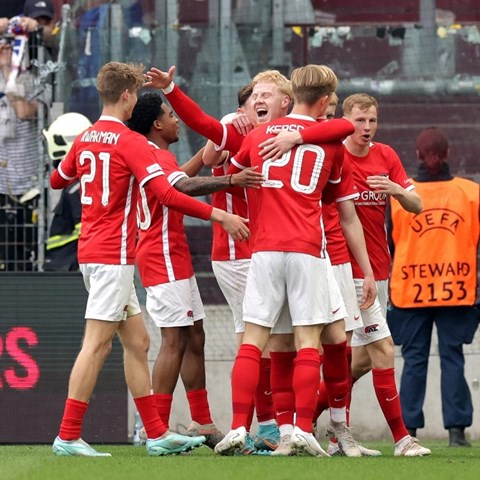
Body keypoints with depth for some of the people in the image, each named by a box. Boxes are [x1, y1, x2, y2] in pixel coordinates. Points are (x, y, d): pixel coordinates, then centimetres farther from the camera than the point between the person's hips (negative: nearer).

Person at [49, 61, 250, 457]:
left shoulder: (85, 139, 10)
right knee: (97, 344, -8)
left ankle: (157, 434, 12)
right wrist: (217, 214, -19)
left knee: (137, 341, 11)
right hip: (113, 255, -9)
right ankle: (68, 437, -9)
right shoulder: (130, 142, -13)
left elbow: (57, 180, 27)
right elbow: (167, 194, -23)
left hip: (93, 252, 9)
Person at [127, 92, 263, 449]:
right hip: (164, 259, -11)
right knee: (175, 341, -11)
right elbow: (185, 186, -34)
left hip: (176, 259, 11)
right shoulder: (155, 157, -16)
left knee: (194, 338, 13)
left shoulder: (156, 157, 18)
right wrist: (231, 181, -43)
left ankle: (203, 423, 18)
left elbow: (180, 178, 38)